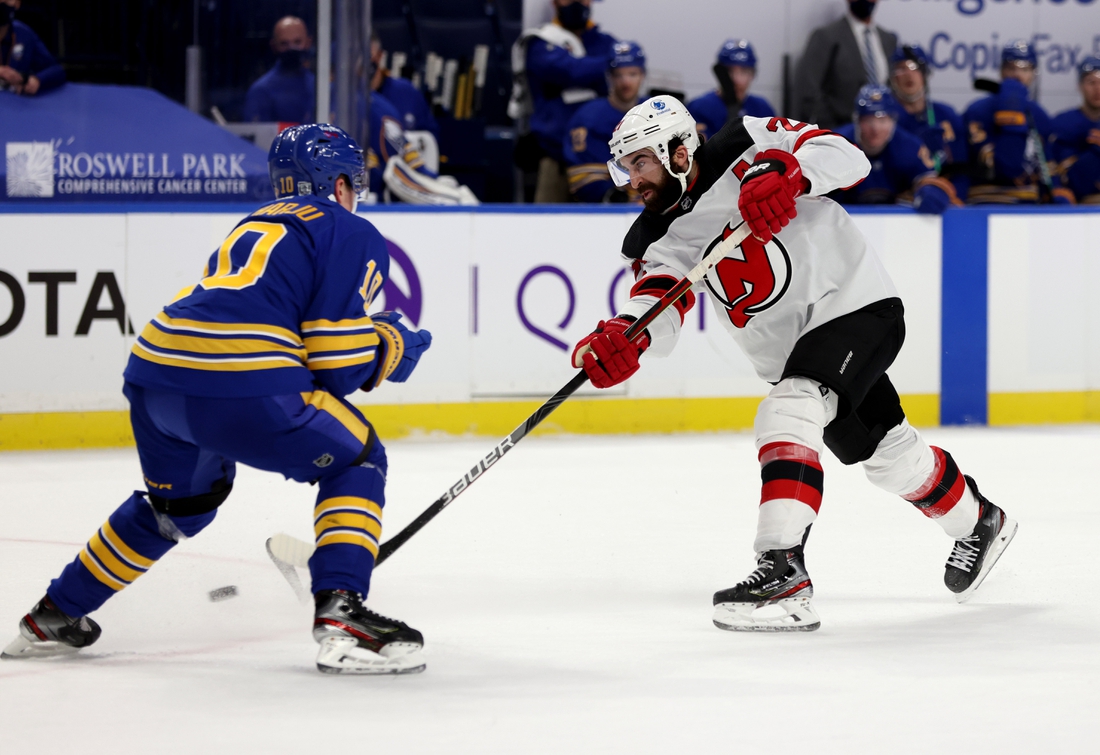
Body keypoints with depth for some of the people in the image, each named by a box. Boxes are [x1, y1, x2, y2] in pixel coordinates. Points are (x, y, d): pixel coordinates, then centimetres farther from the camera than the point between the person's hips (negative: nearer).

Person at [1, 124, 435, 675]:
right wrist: (392, 348, 20)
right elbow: (337, 361, 0)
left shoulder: (255, 225, 32)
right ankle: (340, 615, -6)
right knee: (354, 461, 12)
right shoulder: (354, 235, 10)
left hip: (154, 371, 8)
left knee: (184, 495, 32)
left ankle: (55, 616, 40)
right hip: (244, 386, -8)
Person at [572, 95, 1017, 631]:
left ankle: (782, 572, -36)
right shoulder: (656, 238, -1)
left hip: (854, 303, -8)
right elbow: (658, 306, -18)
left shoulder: (744, 151, -15)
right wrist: (623, 337, -41)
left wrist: (786, 172, -42)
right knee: (887, 456, 20)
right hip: (786, 352, 8)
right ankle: (978, 523, 46)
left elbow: (847, 158, -23)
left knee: (787, 413, -29)